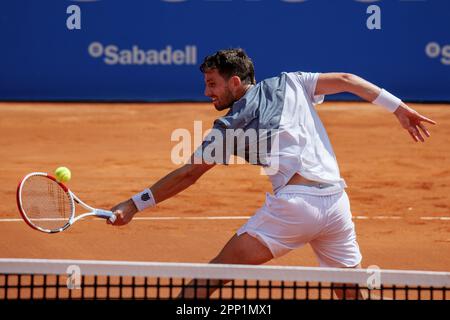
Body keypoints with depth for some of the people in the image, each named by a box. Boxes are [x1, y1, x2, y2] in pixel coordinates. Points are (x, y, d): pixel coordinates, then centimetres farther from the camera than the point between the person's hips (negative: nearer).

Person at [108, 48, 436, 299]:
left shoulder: (231, 125, 10)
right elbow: (345, 80, 14)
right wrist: (398, 107, 13)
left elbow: (188, 174, 11)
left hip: (295, 201, -5)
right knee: (353, 293, 18)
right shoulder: (289, 83, 20)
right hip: (337, 200, 5)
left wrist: (135, 204, 16)